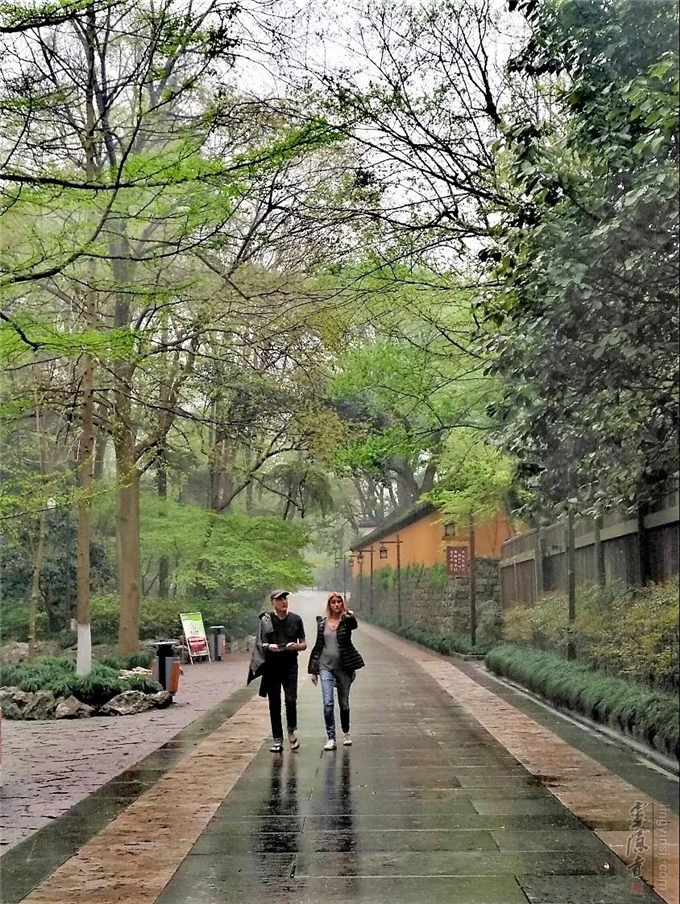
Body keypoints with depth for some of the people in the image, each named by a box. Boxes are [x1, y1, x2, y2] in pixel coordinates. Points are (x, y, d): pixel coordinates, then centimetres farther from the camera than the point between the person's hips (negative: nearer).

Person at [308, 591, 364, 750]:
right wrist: (313, 669, 9)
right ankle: (331, 738, -7)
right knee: (328, 703, -9)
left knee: (344, 703, 10)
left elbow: (354, 625, -27)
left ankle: (346, 733, 31)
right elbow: (318, 645, 11)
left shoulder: (346, 620, -2)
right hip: (326, 666, 1)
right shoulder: (322, 621, 6)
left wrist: (351, 616, -50)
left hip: (343, 666, -1)